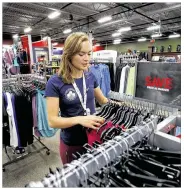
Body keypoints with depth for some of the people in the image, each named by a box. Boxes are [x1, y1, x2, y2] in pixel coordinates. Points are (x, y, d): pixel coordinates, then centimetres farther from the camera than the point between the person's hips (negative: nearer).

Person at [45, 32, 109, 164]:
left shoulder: (91, 77, -4)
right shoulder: (55, 83, -17)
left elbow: (103, 100, 9)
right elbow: (52, 121, -18)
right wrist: (79, 119, -32)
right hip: (72, 143, -3)